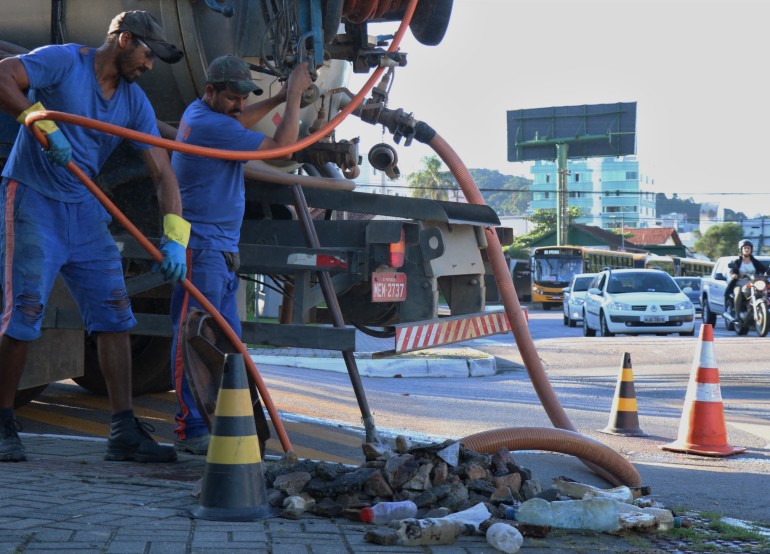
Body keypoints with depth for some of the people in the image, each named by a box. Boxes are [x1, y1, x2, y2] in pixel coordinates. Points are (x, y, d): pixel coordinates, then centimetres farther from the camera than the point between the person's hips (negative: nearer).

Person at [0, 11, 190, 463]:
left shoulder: (135, 102, 6)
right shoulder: (64, 61, -8)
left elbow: (163, 172, 1)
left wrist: (175, 237, -10)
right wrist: (40, 120, -30)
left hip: (85, 211, 6)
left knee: (115, 316, 0)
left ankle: (125, 433, 3)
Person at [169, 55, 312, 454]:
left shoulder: (199, 112, 12)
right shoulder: (209, 125, -18)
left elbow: (239, 121, 34)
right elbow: (283, 145, -17)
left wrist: (280, 98, 22)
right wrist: (294, 95, -7)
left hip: (220, 248, 11)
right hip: (201, 246, -11)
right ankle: (191, 430, -10)